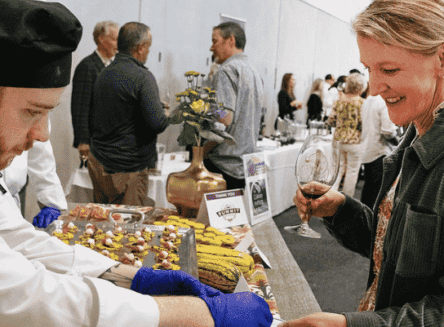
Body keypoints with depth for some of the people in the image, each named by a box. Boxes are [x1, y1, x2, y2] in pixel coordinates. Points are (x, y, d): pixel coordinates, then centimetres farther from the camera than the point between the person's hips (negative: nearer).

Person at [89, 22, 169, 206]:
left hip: (97, 162, 8)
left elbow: (92, 119, 15)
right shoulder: (142, 77, -15)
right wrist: (164, 115, -1)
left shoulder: (103, 74, 9)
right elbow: (157, 123, -22)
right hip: (127, 168, -8)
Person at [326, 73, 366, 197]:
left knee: (339, 168, 17)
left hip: (338, 139, 4)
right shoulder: (361, 102, -11)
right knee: (352, 171, 8)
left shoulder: (340, 99, 1)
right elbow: (362, 125, -13)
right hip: (354, 141, -4)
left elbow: (331, 121, 3)